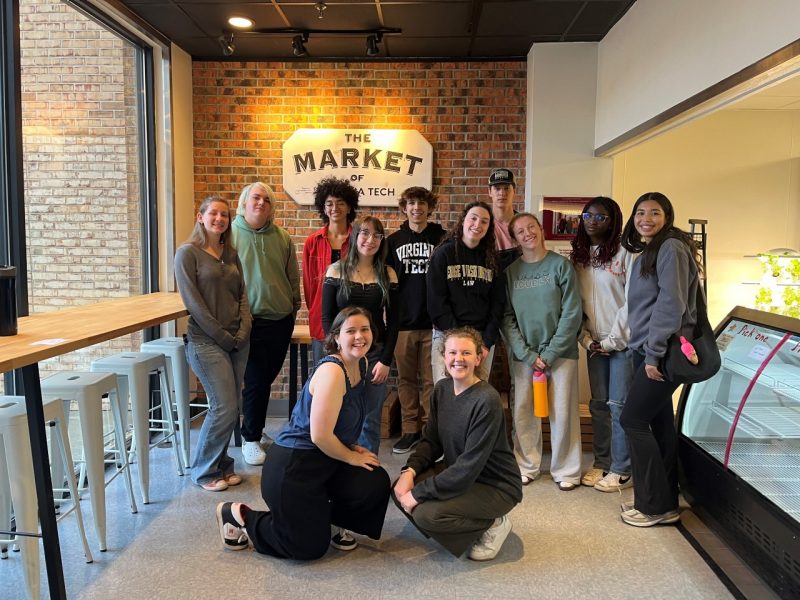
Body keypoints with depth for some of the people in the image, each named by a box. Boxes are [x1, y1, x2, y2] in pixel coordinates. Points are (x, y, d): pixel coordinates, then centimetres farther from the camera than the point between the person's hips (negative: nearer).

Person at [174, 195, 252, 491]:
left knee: (229, 408, 8)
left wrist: (244, 330, -4)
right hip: (206, 341, -6)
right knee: (225, 408, -7)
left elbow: (242, 294, 11)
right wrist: (222, 337, -12)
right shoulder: (188, 253, -5)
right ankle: (204, 471, 12)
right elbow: (193, 302, -11)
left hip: (237, 341, 6)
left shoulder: (231, 253, 12)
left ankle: (222, 464, 25)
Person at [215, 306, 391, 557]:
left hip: (325, 461, 8)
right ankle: (238, 515, 19)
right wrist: (351, 456, -10)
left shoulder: (361, 364, 4)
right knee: (310, 546, 3)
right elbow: (320, 436, -24)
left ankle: (325, 520, 16)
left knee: (377, 484, -11)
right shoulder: (332, 371, -25)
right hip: (291, 465, -8)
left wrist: (352, 446, 5)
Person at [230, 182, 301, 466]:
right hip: (251, 322, -4)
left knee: (267, 378, 14)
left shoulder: (282, 238, 7)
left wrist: (294, 307, 12)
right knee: (256, 381, -1)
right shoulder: (230, 235, -4)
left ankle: (255, 429, 33)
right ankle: (250, 438, 16)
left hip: (281, 320, 4)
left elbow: (293, 277, 14)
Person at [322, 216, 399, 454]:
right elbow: (327, 317, 0)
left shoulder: (388, 274, 4)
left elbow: (392, 321, 4)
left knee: (371, 420, 4)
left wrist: (386, 360, -4)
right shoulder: (336, 270, 1)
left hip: (376, 355, 1)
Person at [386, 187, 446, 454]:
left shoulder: (442, 239, 4)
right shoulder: (394, 241, 9)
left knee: (431, 380, 3)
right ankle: (410, 430, 17)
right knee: (406, 379, 7)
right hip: (402, 322, 2)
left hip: (433, 322, -2)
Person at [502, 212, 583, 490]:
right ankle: (527, 466, 22)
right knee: (524, 412, 6)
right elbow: (507, 318, 0)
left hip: (560, 352, -2)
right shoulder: (511, 270, 3)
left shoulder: (561, 265, -4)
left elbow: (572, 314, -7)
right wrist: (528, 355, -9)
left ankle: (566, 470, 18)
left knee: (563, 412, 3)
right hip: (523, 354, 2)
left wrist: (550, 353, -12)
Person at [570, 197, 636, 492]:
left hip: (623, 342, -5)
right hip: (595, 343, 5)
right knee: (598, 404, 10)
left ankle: (622, 471, 9)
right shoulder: (578, 257, 8)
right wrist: (586, 338, -1)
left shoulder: (625, 254, -7)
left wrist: (613, 340, -11)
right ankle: (601, 464, 21)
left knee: (619, 405, -2)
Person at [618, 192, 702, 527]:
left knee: (633, 420, -7)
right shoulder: (647, 253, 18)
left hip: (665, 352, -9)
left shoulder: (671, 248, -11)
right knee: (659, 424, 11)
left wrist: (655, 353, -21)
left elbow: (671, 304, -19)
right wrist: (638, 351, 12)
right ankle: (664, 502, 19)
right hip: (647, 351, 9)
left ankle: (656, 506, 3)